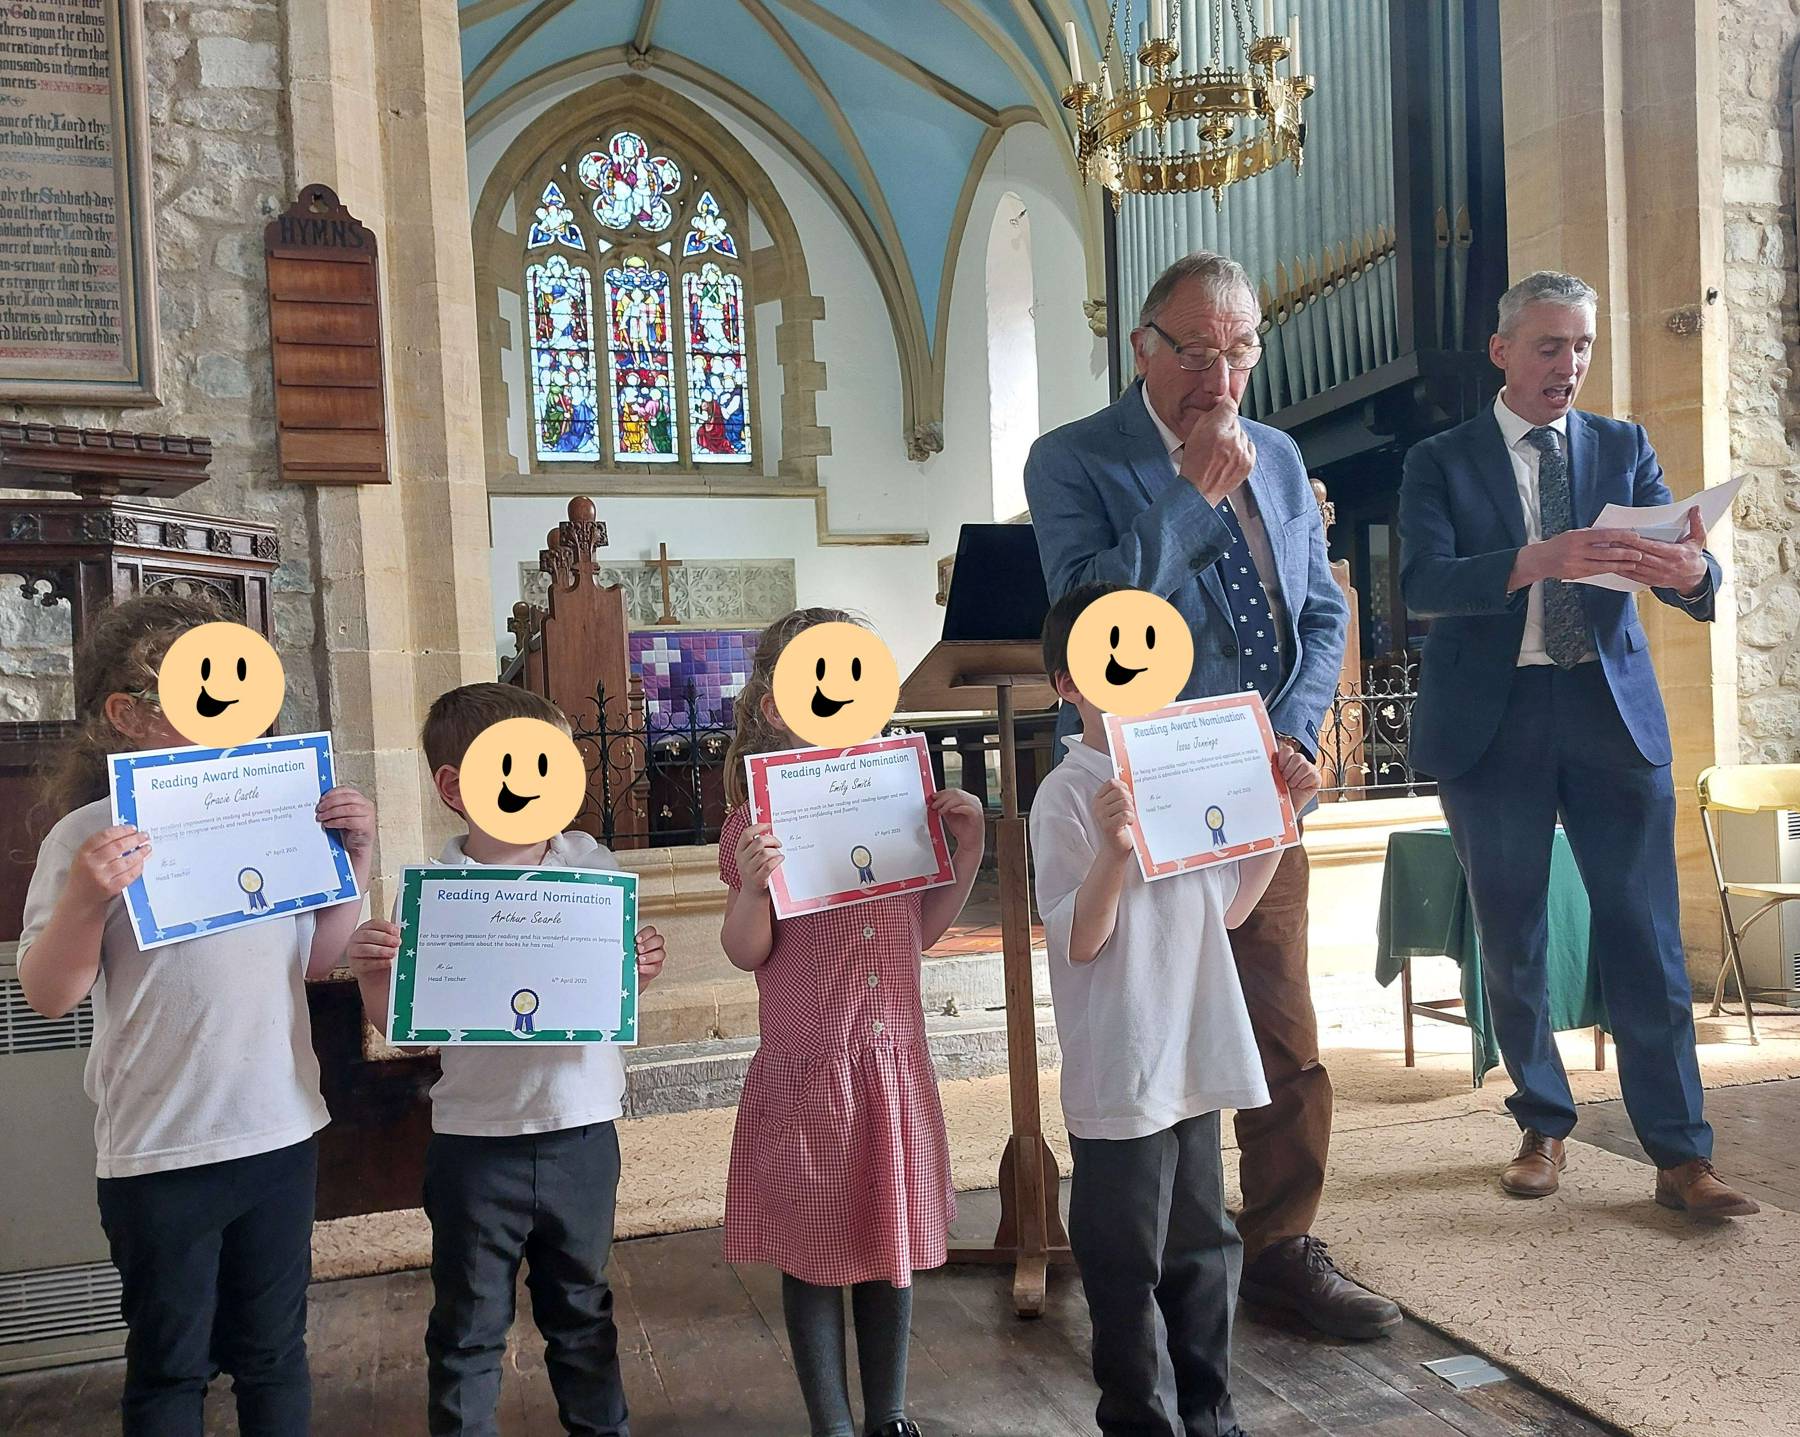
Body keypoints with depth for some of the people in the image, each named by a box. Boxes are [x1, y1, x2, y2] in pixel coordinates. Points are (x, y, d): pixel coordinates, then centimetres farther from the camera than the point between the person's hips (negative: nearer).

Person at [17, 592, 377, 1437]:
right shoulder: (90, 834, -8)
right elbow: (48, 994, -11)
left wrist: (356, 857, -3)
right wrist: (83, 899, -27)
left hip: (282, 1133, 4)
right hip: (160, 1153, -4)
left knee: (274, 1353, 18)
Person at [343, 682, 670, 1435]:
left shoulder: (593, 864, -5)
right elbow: (396, 1022, -3)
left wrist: (643, 968, -17)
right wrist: (371, 973, -23)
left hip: (583, 1128, 2)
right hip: (476, 1140, -2)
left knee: (582, 1309, 22)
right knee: (469, 1326, 14)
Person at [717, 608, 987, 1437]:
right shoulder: (759, 820, -9)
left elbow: (923, 930, 9)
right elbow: (746, 953, -8)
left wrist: (967, 853, -1)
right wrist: (752, 882, -26)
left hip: (895, 1064, 4)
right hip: (804, 1070, -4)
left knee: (892, 1243, 16)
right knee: (813, 1253, 10)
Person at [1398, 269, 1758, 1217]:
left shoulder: (1624, 449, 11)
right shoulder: (1440, 461, 4)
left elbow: (1695, 582, 0)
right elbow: (1423, 584, -13)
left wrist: (1689, 569, -24)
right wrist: (1537, 559, -29)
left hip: (1614, 713, 1)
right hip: (1492, 722, -1)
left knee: (1645, 939, 0)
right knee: (1510, 945, 9)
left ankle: (1680, 1155, 10)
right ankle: (1544, 1128, 25)